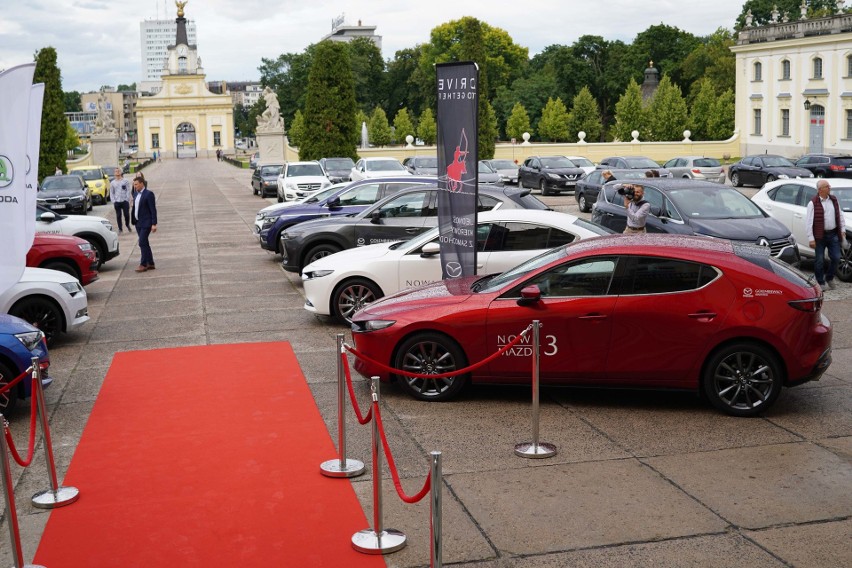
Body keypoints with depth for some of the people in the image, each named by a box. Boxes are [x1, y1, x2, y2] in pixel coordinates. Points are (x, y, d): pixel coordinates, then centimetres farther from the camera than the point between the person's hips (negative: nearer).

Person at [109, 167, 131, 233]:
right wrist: (113, 201, -1)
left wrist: (127, 199, -8)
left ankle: (127, 225, 24)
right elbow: (111, 193, 10)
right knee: (118, 215, 2)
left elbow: (128, 191, 0)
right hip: (117, 202, 2)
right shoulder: (112, 183, 9)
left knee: (126, 214, -1)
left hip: (124, 201, -2)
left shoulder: (125, 181, 3)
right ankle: (120, 228, 9)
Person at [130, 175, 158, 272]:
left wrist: (154, 224, -18)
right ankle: (150, 263, 18)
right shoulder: (137, 194, 13)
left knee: (142, 243, -11)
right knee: (144, 243, 11)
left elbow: (153, 210, -14)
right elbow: (135, 208, 16)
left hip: (146, 223, -8)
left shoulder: (149, 194, -11)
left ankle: (143, 264, -5)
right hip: (138, 223, 8)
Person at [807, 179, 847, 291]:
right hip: (820, 236, -5)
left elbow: (840, 216, 19)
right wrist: (811, 238, -14)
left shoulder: (834, 200, 9)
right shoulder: (813, 203, -8)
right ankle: (821, 283, 14)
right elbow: (809, 222, -10)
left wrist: (843, 229, 12)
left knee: (836, 258, 4)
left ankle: (829, 278, 26)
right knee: (819, 260, 2)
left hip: (833, 234, 5)